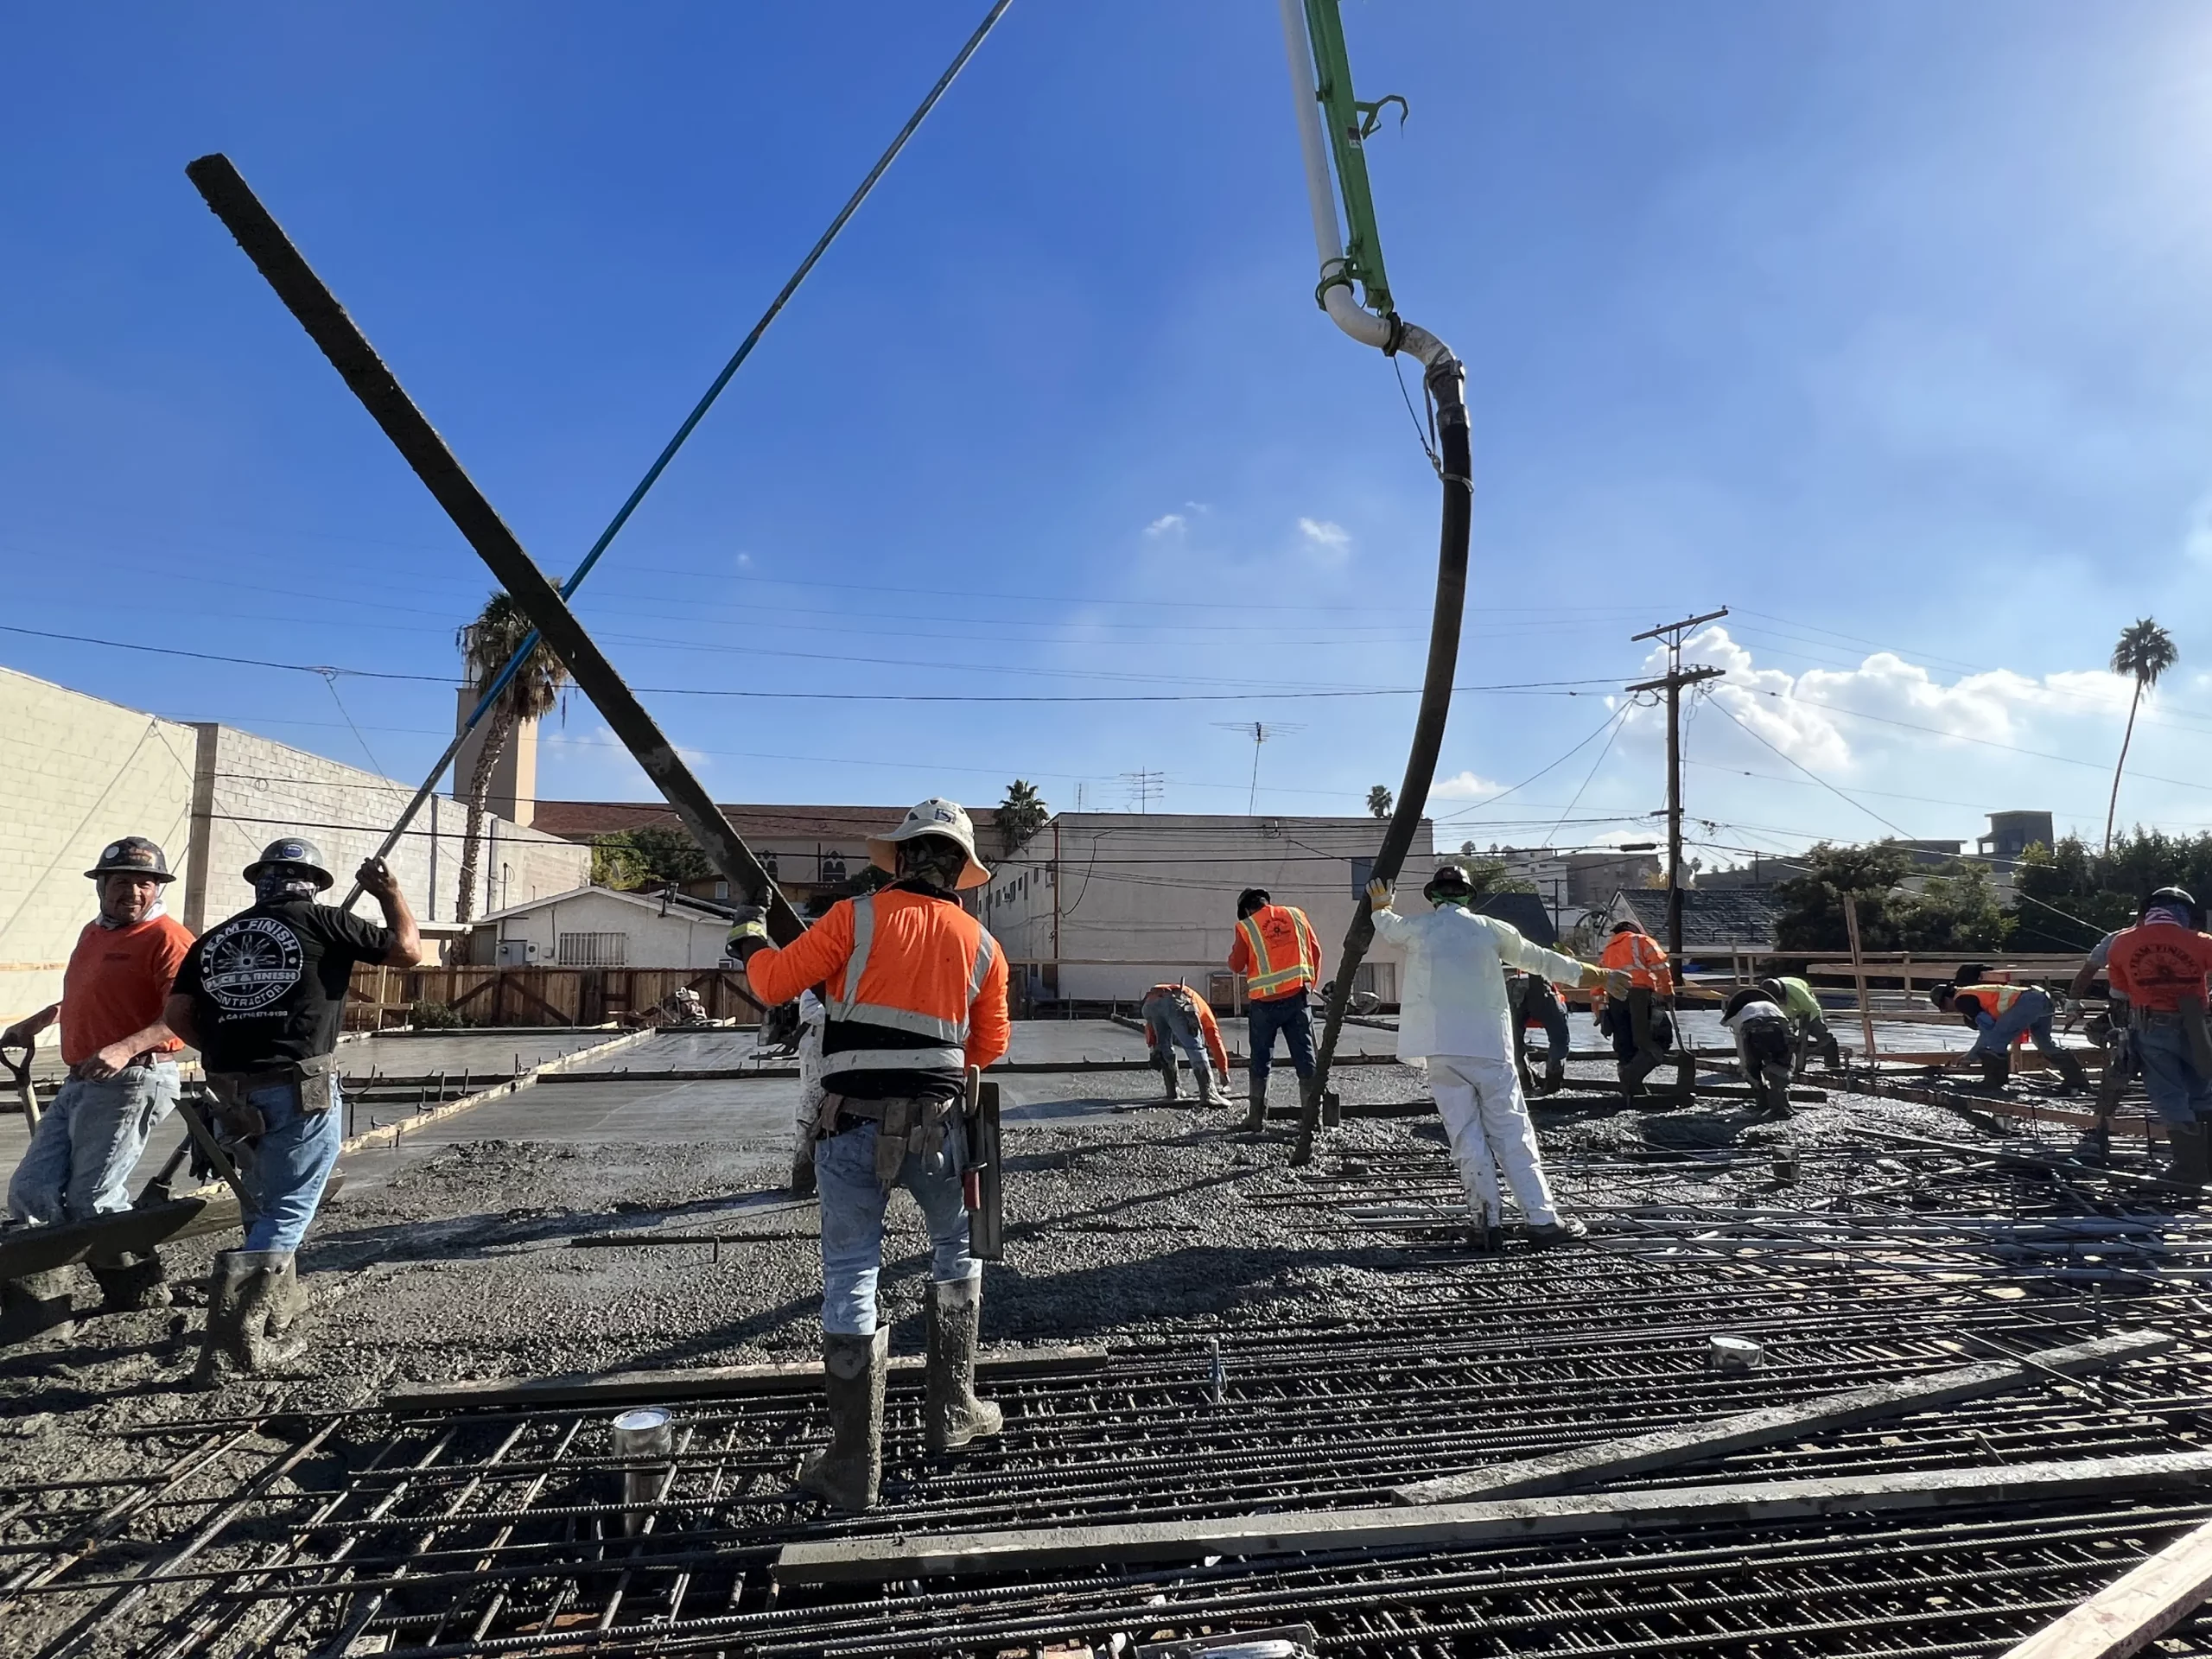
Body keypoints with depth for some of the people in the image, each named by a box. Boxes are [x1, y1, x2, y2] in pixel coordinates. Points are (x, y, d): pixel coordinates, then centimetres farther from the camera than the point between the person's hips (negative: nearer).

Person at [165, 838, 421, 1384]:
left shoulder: (215, 937, 11)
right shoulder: (321, 922, -4)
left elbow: (178, 1015, 5)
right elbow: (407, 950, 0)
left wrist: (224, 1050, 21)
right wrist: (389, 891, 13)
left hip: (233, 1093, 6)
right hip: (301, 1090, -6)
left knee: (264, 1205, 22)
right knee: (287, 1213, 1)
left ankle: (278, 1312, 35)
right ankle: (233, 1343, -6)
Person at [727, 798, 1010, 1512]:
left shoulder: (859, 916, -4)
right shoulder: (981, 944, 6)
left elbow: (772, 983, -1)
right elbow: (989, 1048, 13)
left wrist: (750, 935, 18)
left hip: (852, 1126, -2)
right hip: (935, 1127, 2)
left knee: (850, 1280, 8)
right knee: (956, 1252, 25)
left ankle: (854, 1465, 15)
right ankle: (951, 1410, 31)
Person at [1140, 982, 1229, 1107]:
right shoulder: (1203, 1009, 38)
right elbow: (1215, 1042, 34)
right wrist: (1224, 1073, 42)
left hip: (1149, 1003, 4)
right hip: (1175, 1003, -4)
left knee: (1163, 1045, 25)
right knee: (1195, 1048, -1)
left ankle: (1172, 1091, 25)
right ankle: (1209, 1094, -14)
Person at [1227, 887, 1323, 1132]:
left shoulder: (1246, 926, -3)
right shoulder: (1296, 915, 7)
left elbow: (1236, 966, 1)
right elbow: (1315, 951, 8)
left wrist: (1234, 952, 20)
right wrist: (1311, 982, 18)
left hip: (1264, 1002, -2)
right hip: (1296, 997, 2)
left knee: (1261, 1060, 9)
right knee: (1304, 1057, 5)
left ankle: (1257, 1118, 11)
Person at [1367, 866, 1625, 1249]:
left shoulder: (1417, 928, 5)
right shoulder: (1491, 929, 6)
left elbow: (1387, 926, 28)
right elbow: (1540, 959, 20)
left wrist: (1380, 907, 52)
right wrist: (1589, 974, 36)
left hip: (1441, 1050, 0)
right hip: (1490, 1046, 0)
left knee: (1467, 1137, 4)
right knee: (1512, 1134, 5)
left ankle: (1488, 1221, 2)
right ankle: (1543, 1218, 5)